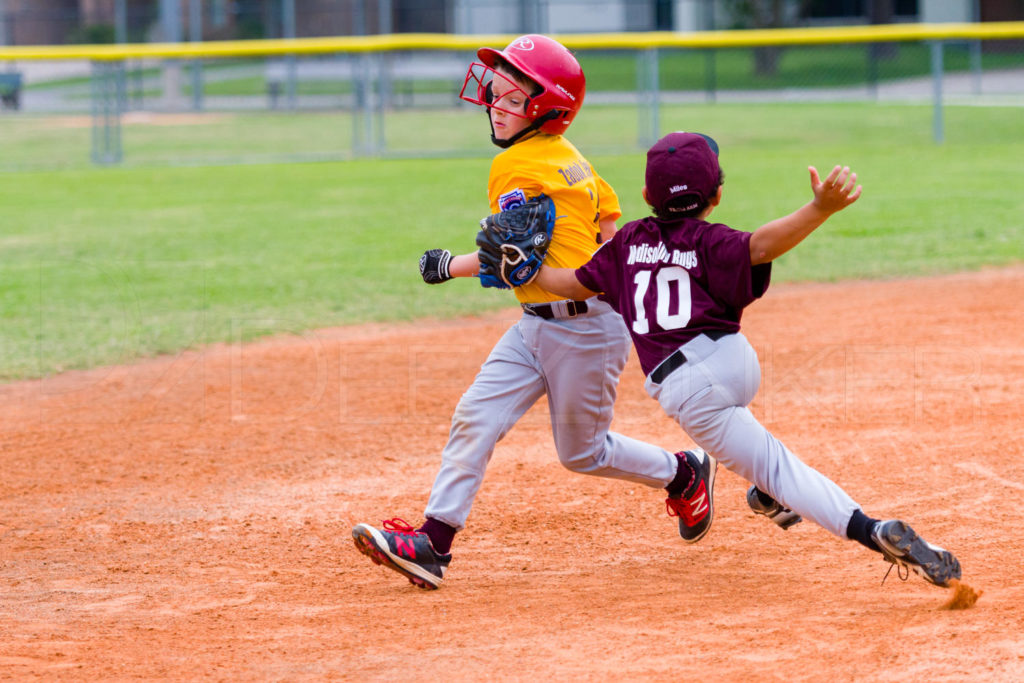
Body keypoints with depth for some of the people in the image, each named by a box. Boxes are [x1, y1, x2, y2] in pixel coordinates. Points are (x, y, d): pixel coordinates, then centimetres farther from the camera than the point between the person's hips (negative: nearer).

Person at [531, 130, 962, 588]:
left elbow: (575, 284, 16)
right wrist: (821, 209, -34)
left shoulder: (630, 241, 10)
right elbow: (760, 246, -20)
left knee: (778, 468, -3)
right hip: (737, 362, 1)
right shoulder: (710, 242, 1)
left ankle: (872, 532, -21)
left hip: (688, 391, -1)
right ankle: (769, 492, 41)